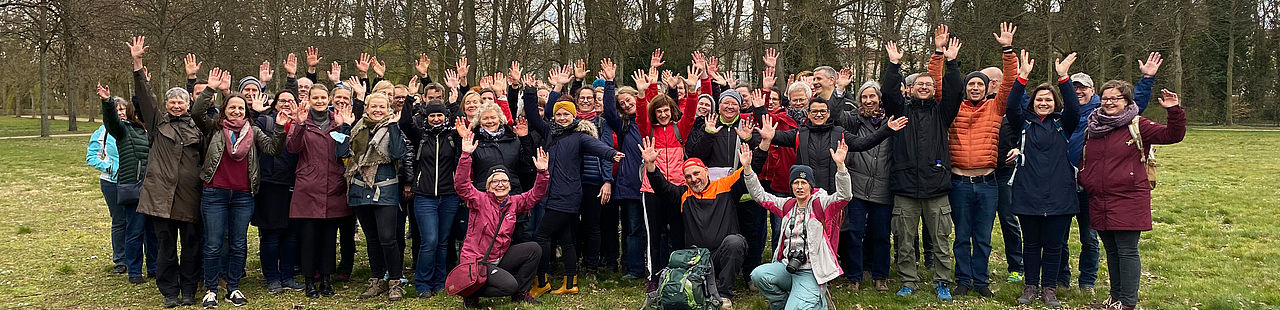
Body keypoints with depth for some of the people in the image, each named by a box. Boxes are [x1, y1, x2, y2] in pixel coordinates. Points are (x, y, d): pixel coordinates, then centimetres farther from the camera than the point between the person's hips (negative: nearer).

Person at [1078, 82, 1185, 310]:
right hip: (1100, 202, 5)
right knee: (1111, 251, 14)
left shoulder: (1137, 126, -2)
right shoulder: (1093, 127, 13)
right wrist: (1084, 181, 10)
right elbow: (1084, 160, 23)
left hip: (1128, 201, -5)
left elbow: (1172, 135, -10)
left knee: (1127, 251, -4)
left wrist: (1174, 111, -23)